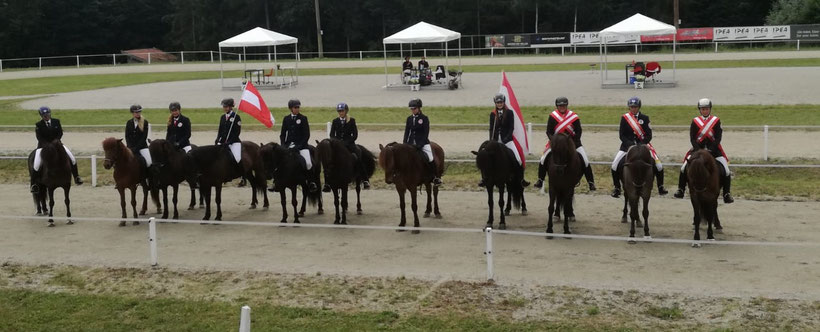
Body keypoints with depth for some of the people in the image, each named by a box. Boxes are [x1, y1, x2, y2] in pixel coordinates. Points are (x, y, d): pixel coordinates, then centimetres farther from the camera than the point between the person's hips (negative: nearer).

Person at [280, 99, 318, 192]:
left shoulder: (303, 118, 1)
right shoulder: (286, 119, 10)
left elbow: (307, 134, -3)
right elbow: (283, 134, 14)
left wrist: (299, 146, -13)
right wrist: (283, 145, -2)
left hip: (301, 145, -3)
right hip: (288, 144, 3)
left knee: (308, 163, -19)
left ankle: (310, 182, -2)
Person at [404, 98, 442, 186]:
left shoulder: (424, 118, -4)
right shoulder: (409, 119, 9)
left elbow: (426, 133, -9)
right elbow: (407, 132, 12)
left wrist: (420, 144, -18)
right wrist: (404, 144, 0)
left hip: (423, 142, -5)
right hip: (411, 143, 5)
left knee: (430, 159, -20)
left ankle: (436, 177, -5)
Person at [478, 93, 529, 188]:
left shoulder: (509, 113, 1)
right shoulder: (493, 114, 7)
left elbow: (511, 128, -4)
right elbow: (491, 129, 8)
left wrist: (505, 139, -14)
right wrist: (491, 140, -5)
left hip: (507, 140, -2)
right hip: (496, 140, 2)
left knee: (517, 159, -12)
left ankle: (521, 179, -3)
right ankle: (484, 178, 7)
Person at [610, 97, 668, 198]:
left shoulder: (644, 118, 1)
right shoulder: (624, 118, 0)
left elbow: (649, 135, -2)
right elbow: (621, 135, -3)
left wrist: (642, 144, -18)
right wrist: (630, 144, -17)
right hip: (627, 145, 0)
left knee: (658, 165, -8)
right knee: (615, 165, -16)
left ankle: (660, 187, 13)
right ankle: (617, 188, 2)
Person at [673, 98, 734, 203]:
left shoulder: (716, 121, 1)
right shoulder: (695, 121, 4)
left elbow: (718, 137, -5)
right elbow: (692, 138, -1)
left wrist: (711, 149, -18)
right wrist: (698, 149, -16)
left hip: (713, 148, -1)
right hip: (698, 148, 1)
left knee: (725, 171, -12)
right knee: (684, 168, -10)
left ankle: (727, 194, -3)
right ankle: (680, 190, 6)